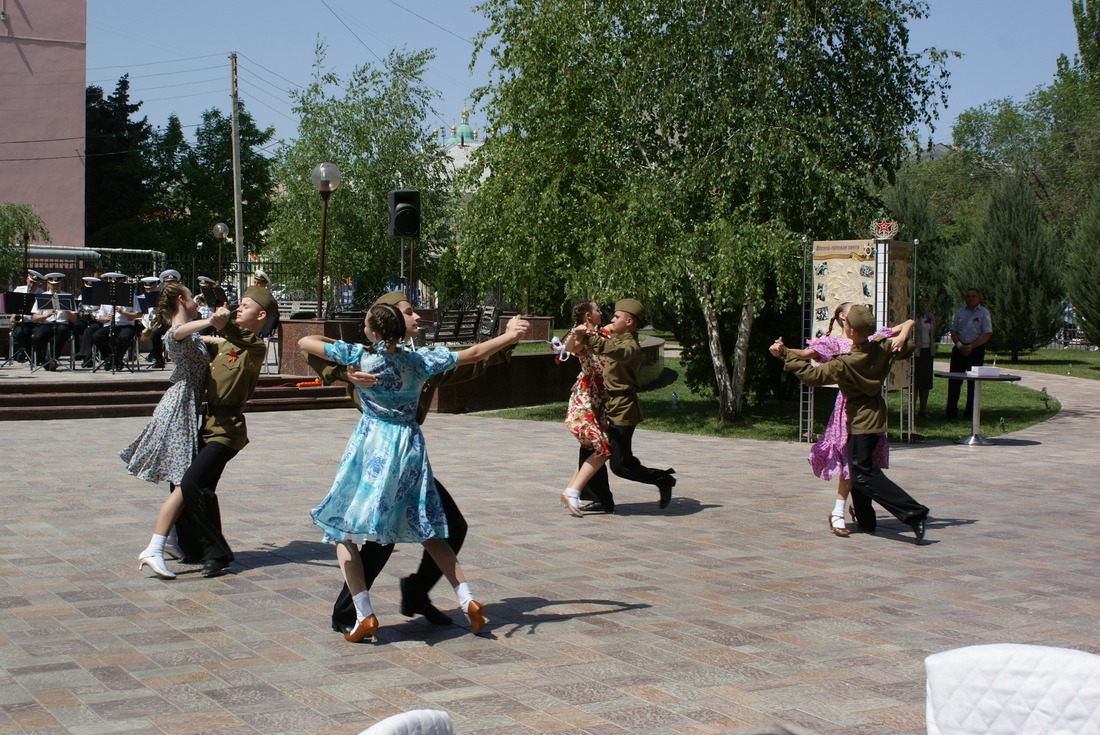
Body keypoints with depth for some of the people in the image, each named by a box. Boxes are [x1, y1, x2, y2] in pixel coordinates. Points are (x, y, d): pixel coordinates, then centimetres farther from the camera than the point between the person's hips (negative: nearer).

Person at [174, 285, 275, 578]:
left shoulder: (255, 347, -10)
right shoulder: (224, 342, 17)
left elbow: (250, 342, -36)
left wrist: (227, 326, -55)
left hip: (226, 428, -8)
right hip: (206, 422, 8)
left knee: (192, 484, -17)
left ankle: (217, 554, -8)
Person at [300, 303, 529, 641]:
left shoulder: (359, 357, -11)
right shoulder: (419, 360, -1)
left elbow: (305, 342, -3)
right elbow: (471, 355, 8)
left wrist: (335, 343, 17)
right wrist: (508, 336, 20)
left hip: (371, 449, -4)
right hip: (410, 447, 4)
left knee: (343, 532, 4)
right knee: (428, 532, 16)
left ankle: (364, 615, -6)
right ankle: (467, 600, 10)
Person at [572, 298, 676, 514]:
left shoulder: (631, 346, -16)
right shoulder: (618, 339, 15)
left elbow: (614, 351, -39)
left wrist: (587, 339, -52)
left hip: (622, 410, -10)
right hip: (608, 407, 10)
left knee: (620, 465, -8)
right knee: (589, 452, 7)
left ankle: (663, 479, 12)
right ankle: (604, 501, 14)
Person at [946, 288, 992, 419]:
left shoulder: (983, 313, 0)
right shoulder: (960, 313, 13)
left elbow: (987, 334, -7)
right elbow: (953, 331, 11)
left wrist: (971, 346, -15)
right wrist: (959, 345, -8)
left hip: (976, 349, -3)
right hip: (959, 348, 4)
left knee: (973, 381, -1)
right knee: (954, 380, -2)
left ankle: (971, 413, 5)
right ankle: (951, 411, 1)